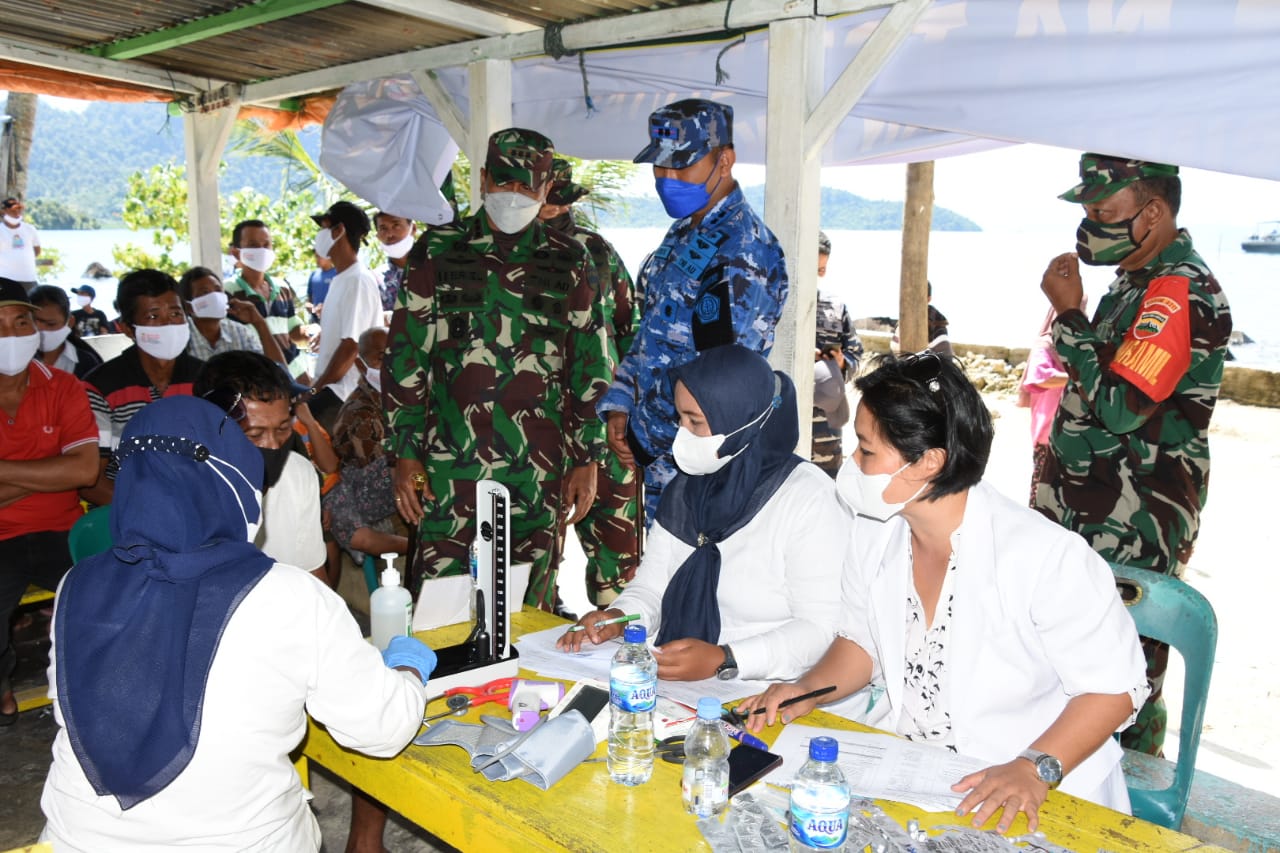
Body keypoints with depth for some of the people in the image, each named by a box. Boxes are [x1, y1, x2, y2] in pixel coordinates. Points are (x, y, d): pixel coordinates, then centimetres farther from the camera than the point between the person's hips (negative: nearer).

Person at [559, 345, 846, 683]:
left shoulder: (811, 499, -12)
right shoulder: (686, 489, 9)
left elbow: (822, 627, -17)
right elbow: (650, 587, 12)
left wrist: (723, 660, -26)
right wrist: (617, 618, -8)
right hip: (675, 680, 6)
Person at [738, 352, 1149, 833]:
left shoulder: (1046, 557, -22)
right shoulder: (874, 532, -3)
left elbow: (1116, 686, -13)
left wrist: (1036, 769, -24)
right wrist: (808, 689, -6)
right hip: (898, 754, 5)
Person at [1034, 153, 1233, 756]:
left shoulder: (1182, 292, -19)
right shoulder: (1140, 280, 13)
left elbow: (1119, 407, -25)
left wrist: (1068, 312, -17)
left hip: (1131, 529, -10)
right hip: (1090, 513, 10)